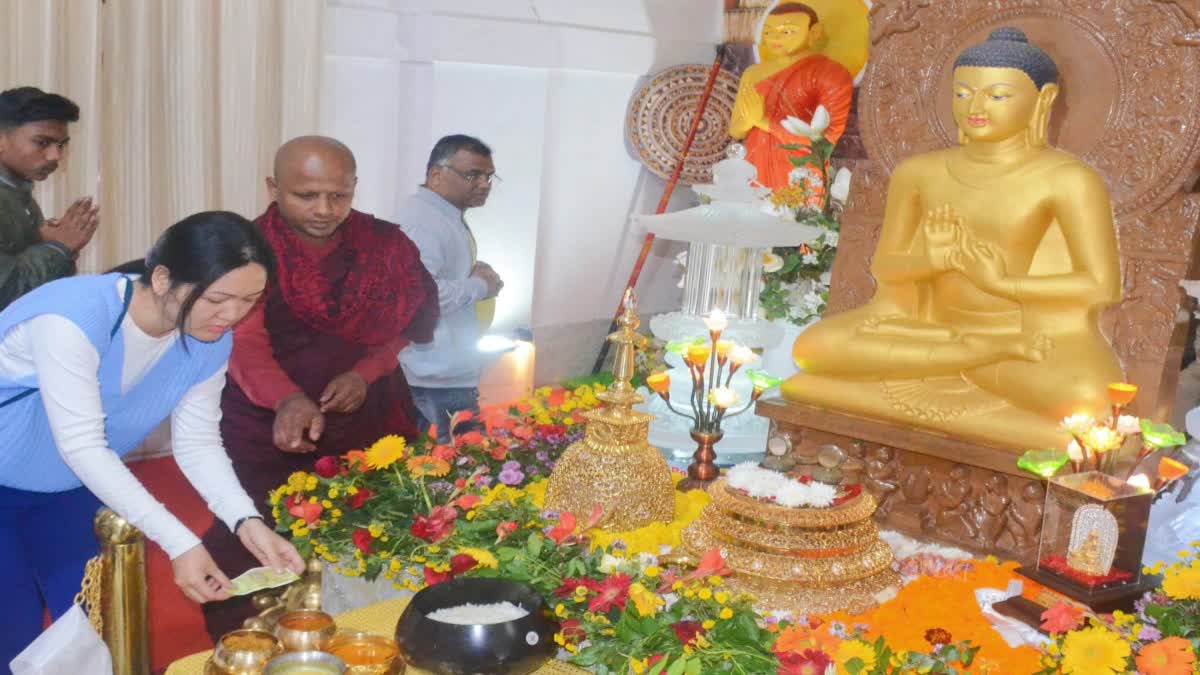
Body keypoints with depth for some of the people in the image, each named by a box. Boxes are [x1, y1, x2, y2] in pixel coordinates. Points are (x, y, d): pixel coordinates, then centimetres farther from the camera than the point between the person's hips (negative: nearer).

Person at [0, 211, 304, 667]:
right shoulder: (75, 316, -36)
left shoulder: (210, 341, -15)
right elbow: (82, 446, -36)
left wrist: (246, 521, -28)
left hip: (68, 490, 6)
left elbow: (198, 442, -10)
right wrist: (178, 542, -40)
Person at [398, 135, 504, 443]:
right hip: (433, 383, -11)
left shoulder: (448, 218, 17)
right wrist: (480, 286, -17)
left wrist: (474, 276, 8)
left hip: (450, 375, 11)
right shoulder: (423, 220, -18)